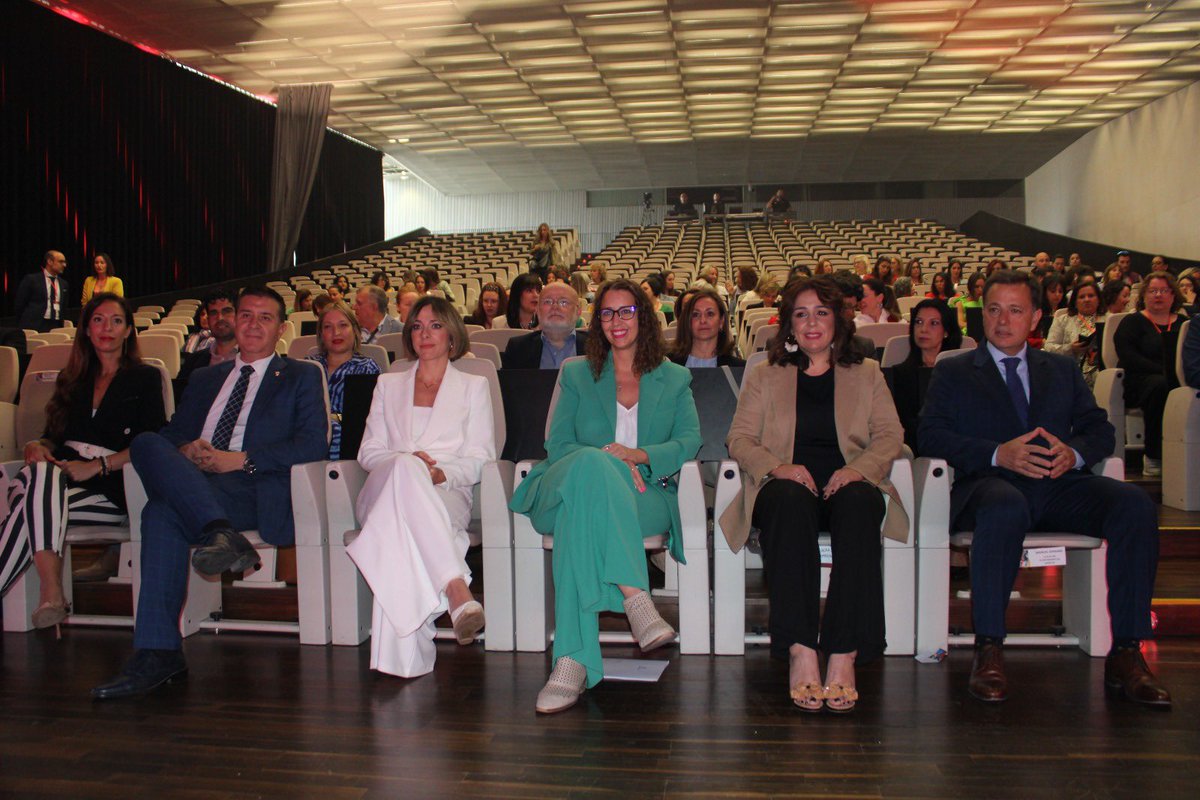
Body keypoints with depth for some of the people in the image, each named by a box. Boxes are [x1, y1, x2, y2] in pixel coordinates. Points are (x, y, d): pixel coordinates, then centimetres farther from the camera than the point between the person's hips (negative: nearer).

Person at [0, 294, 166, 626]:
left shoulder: (145, 378, 11)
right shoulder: (73, 379, 26)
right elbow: (54, 435, 22)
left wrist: (96, 466, -14)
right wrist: (37, 447, -4)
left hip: (111, 490, -3)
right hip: (61, 476, 3)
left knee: (33, 502, -32)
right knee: (40, 472, -34)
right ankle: (51, 593, -44)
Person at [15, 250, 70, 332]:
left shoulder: (64, 284, 15)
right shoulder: (31, 279, 1)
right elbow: (19, 304, 3)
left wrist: (61, 326, 12)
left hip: (56, 327, 4)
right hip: (34, 327, -4)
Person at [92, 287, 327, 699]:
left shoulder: (300, 377, 16)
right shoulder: (205, 379, 32)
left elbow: (314, 444, 0)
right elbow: (171, 433, 23)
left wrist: (241, 460, -9)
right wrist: (185, 451, -3)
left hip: (258, 492, -4)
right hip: (191, 484, 4)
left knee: (163, 509, -31)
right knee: (148, 443, -30)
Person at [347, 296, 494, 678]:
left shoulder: (474, 386, 22)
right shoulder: (388, 385, 29)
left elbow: (479, 458, 10)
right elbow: (368, 451, 17)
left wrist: (441, 472, -13)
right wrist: (407, 462, -6)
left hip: (446, 494, -1)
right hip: (385, 488, 1)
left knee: (400, 520, -41)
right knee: (405, 467, -40)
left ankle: (400, 656, -51)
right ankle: (456, 587, -56)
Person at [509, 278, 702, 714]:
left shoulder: (674, 379, 20)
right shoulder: (576, 374, 20)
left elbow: (690, 442, 5)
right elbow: (557, 446, 9)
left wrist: (638, 456, -15)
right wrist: (607, 462, -12)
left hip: (645, 497, 0)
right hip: (567, 489, 0)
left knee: (583, 512, -39)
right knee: (592, 463, -40)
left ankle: (572, 660, -47)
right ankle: (635, 597, -51)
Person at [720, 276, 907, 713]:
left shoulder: (867, 374, 22)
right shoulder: (764, 376, 20)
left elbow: (889, 435, 9)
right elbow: (739, 439, 9)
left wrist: (858, 468, -13)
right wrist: (778, 466, -13)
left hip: (849, 484, 1)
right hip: (788, 485, 0)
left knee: (859, 504, -37)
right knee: (791, 503, -38)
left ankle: (844, 655, -41)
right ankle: (800, 652, -42)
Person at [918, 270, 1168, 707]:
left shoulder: (1063, 370, 26)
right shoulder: (953, 372, 16)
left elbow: (1100, 429, 16)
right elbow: (930, 435, 1)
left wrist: (1074, 453, -8)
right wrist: (998, 454, -14)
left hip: (1059, 485, 4)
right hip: (990, 483, -3)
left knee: (1136, 504, -25)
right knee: (1006, 508, -39)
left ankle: (1125, 654, -21)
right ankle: (988, 651, -31)